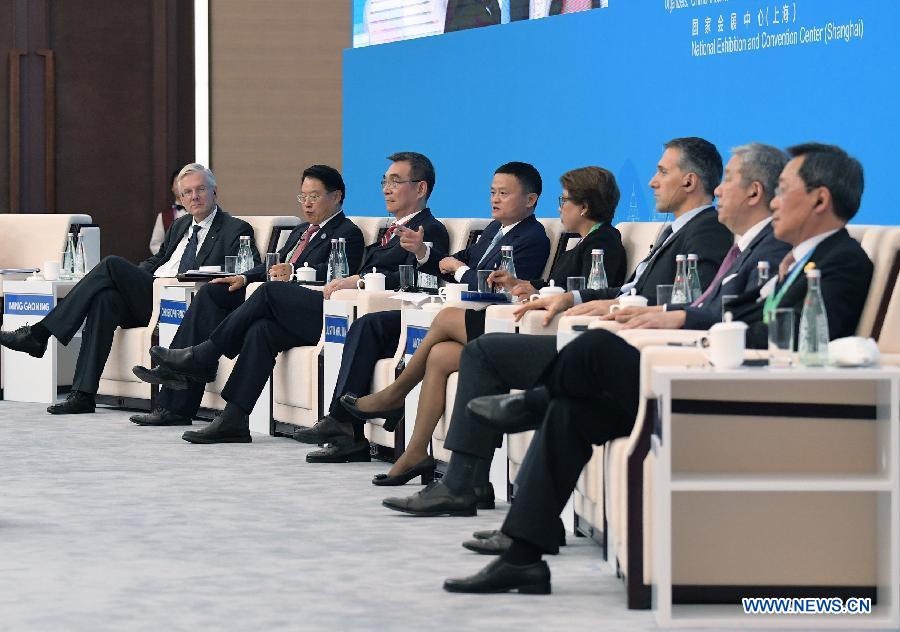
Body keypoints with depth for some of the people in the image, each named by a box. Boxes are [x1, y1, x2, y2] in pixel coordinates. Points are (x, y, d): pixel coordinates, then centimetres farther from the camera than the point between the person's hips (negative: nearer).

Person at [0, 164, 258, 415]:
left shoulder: (237, 230, 6)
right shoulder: (180, 226, 29)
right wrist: (133, 276, 7)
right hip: (146, 295, 6)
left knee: (112, 265, -22)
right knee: (104, 298, -27)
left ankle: (38, 334, -22)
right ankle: (83, 395, -29)